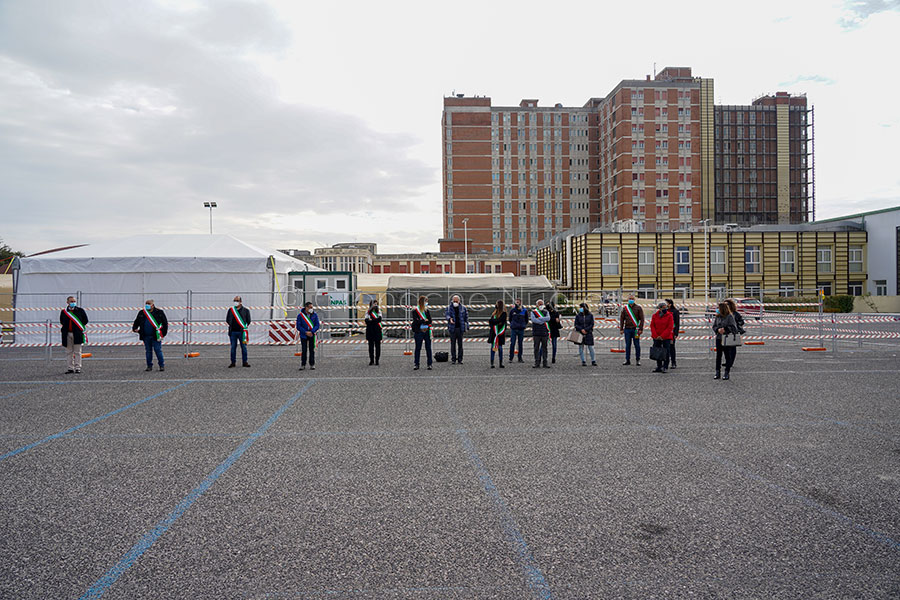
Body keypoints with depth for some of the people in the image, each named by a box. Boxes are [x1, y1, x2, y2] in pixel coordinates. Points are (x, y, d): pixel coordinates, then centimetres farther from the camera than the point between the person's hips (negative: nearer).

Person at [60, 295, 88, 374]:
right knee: (69, 352, 6)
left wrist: (79, 328, 2)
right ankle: (70, 368, 10)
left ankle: (77, 368, 3)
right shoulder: (63, 312, 8)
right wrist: (66, 328, 8)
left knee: (77, 352, 0)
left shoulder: (80, 310, 2)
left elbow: (85, 320, 7)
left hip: (77, 334, -2)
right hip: (67, 334, 2)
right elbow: (61, 322, 20)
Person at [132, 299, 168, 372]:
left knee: (158, 350, -5)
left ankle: (162, 365, 2)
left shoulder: (159, 312, 0)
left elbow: (165, 323, 3)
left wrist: (163, 333, -3)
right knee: (148, 351, 9)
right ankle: (149, 366, 16)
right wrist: (134, 328, 1)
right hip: (146, 336, 4)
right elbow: (136, 322, 21)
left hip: (156, 336, -4)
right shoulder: (142, 313, 10)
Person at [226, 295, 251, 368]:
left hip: (242, 332, -2)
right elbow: (227, 320, 17)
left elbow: (248, 321, 5)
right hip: (233, 332, 2)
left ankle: (244, 362, 8)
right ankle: (233, 363, 12)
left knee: (244, 347, 0)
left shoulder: (245, 310, 4)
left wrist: (244, 327, -1)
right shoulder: (230, 310, 11)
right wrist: (231, 325, 6)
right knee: (233, 347, 5)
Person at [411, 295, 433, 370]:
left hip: (427, 332, 2)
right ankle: (416, 365, 11)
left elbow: (430, 321, -1)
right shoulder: (415, 311, 0)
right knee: (418, 348, 4)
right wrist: (424, 320, -10)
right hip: (419, 332, -2)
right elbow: (416, 321, -11)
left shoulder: (427, 311, 9)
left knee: (428, 348, 3)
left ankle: (429, 364, 9)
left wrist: (420, 322, -11)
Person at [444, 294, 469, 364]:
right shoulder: (449, 307, 4)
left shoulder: (463, 308, 7)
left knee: (460, 344, 3)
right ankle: (453, 359, 5)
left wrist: (467, 326, 4)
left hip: (460, 328, 1)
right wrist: (449, 319, -29)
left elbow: (466, 317, 11)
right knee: (453, 344, 1)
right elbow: (445, 314, -8)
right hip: (452, 328, -1)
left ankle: (460, 359, 8)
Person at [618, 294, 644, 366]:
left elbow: (642, 319, -1)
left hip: (635, 329, -2)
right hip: (627, 329, 2)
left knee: (637, 345, 2)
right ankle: (627, 360, 12)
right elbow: (621, 319, 10)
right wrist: (621, 329, 4)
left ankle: (637, 360, 10)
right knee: (627, 345, 6)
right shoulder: (625, 308, 8)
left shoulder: (638, 307, 1)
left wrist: (640, 329, -8)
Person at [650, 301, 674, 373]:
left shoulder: (669, 316, -6)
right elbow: (652, 326, 3)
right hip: (656, 338, 3)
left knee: (666, 353, -2)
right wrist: (656, 336, -9)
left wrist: (662, 336, -14)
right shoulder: (654, 316, 4)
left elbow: (670, 327, -11)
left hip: (666, 338, -3)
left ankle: (665, 367, 6)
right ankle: (659, 367, 18)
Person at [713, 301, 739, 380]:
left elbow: (733, 327, -10)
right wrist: (718, 329, -11)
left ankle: (727, 373, 9)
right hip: (718, 338, 5)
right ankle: (718, 373, 12)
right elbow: (714, 326, 9)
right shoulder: (717, 316, 8)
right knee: (718, 355, 7)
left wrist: (725, 329, -20)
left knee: (727, 356, 2)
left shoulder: (730, 316, -8)